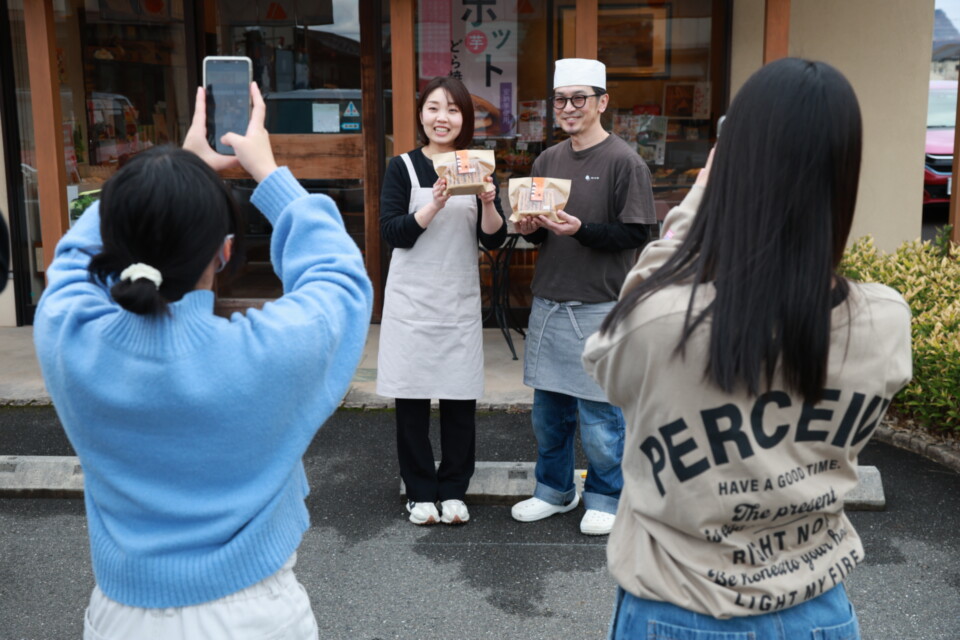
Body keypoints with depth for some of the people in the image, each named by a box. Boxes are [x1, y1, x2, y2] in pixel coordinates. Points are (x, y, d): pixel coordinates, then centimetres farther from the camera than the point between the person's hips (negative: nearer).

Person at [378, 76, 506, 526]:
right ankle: (420, 492, 19)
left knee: (460, 400, 4)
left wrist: (488, 203, -18)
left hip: (461, 303, 2)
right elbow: (392, 232, -10)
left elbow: (494, 239, 2)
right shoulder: (403, 167, 0)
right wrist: (435, 205, -25)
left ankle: (453, 490, 20)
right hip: (412, 303, -2)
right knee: (411, 400, 4)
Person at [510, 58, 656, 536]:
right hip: (548, 301, 6)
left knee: (599, 411, 3)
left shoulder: (624, 161, -7)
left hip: (599, 305, -6)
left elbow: (635, 233, -13)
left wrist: (580, 230, -23)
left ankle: (604, 499, 21)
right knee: (548, 407, 14)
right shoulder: (547, 160, 12)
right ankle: (554, 490, 31)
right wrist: (530, 228, -4)